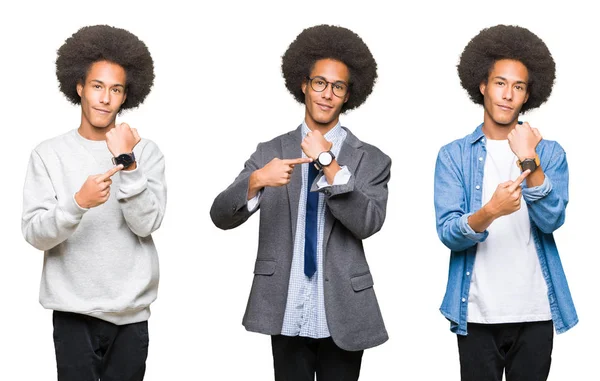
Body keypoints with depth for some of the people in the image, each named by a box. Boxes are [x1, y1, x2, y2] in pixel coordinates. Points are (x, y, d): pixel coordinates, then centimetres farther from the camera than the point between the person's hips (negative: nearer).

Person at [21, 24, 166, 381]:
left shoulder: (146, 152, 1)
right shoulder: (49, 154, 0)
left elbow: (147, 223, -10)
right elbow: (36, 234, -8)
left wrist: (126, 162, -20)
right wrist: (78, 203, -25)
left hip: (131, 313, 1)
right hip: (73, 312, 0)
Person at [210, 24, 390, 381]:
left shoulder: (371, 160, 2)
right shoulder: (271, 152, 5)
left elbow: (369, 223, -13)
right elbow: (221, 216, -3)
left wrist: (330, 166, -21)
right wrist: (256, 181, -23)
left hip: (341, 316, -1)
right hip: (286, 315, 1)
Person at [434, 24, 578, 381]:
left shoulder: (550, 152, 4)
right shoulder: (454, 155, 1)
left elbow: (551, 221, -10)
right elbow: (448, 233, -9)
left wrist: (529, 161, -23)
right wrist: (490, 211, -28)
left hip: (535, 313, 1)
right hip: (477, 314, -1)